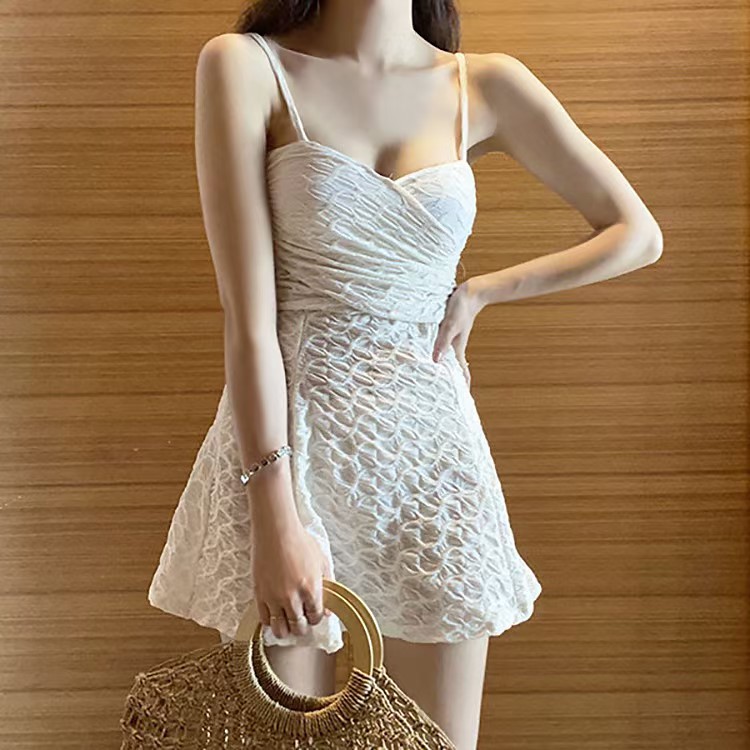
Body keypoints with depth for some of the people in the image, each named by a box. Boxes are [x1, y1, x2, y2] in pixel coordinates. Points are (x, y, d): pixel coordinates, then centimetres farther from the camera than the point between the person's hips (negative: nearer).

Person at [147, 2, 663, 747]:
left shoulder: (487, 85, 4)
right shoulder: (245, 65, -5)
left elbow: (637, 234, 11)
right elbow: (248, 318, -12)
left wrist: (478, 292, 4)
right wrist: (275, 517, -17)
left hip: (431, 447, 3)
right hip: (285, 442, -2)